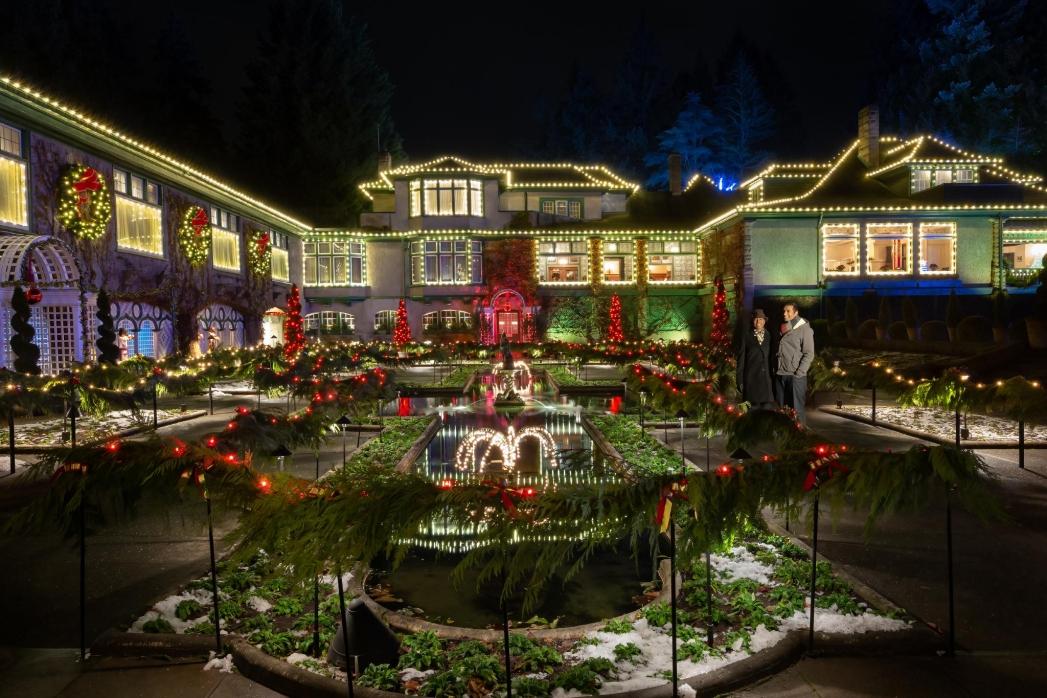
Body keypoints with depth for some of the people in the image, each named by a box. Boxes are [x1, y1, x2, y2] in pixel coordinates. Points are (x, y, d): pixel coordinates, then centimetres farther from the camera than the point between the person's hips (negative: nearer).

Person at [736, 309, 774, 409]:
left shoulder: (770, 336, 10)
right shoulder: (746, 337, 6)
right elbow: (741, 359, 4)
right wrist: (740, 381, 0)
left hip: (767, 379, 1)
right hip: (751, 379, -1)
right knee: (752, 411, -2)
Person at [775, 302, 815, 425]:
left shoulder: (804, 329, -5)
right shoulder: (783, 328, 13)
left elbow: (809, 354, -9)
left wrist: (799, 373, -14)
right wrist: (776, 369, 8)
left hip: (796, 376, -6)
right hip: (781, 375, 6)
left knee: (797, 409, -3)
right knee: (782, 408, 11)